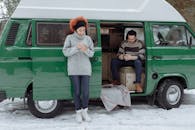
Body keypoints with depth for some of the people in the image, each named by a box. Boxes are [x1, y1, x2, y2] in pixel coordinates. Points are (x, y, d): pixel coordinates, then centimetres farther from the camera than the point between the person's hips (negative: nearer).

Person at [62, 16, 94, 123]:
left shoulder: (88, 38, 4)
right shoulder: (69, 38, 0)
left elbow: (91, 54, 4)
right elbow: (65, 52, -6)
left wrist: (86, 50, -17)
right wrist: (76, 48, -19)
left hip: (85, 69, 1)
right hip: (74, 69, -1)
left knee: (85, 92, -2)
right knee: (77, 92, 0)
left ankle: (84, 111, 20)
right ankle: (78, 112, 18)